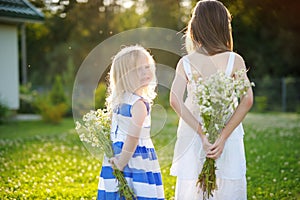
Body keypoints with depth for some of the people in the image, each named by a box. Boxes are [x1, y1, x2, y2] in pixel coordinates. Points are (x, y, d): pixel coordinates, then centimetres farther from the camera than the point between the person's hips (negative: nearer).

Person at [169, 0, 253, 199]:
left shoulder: (186, 63, -3)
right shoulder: (234, 60, -5)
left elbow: (175, 100, -16)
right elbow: (247, 100, -16)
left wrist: (202, 134, -15)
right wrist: (223, 137, -17)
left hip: (193, 137, 1)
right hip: (228, 135, -1)